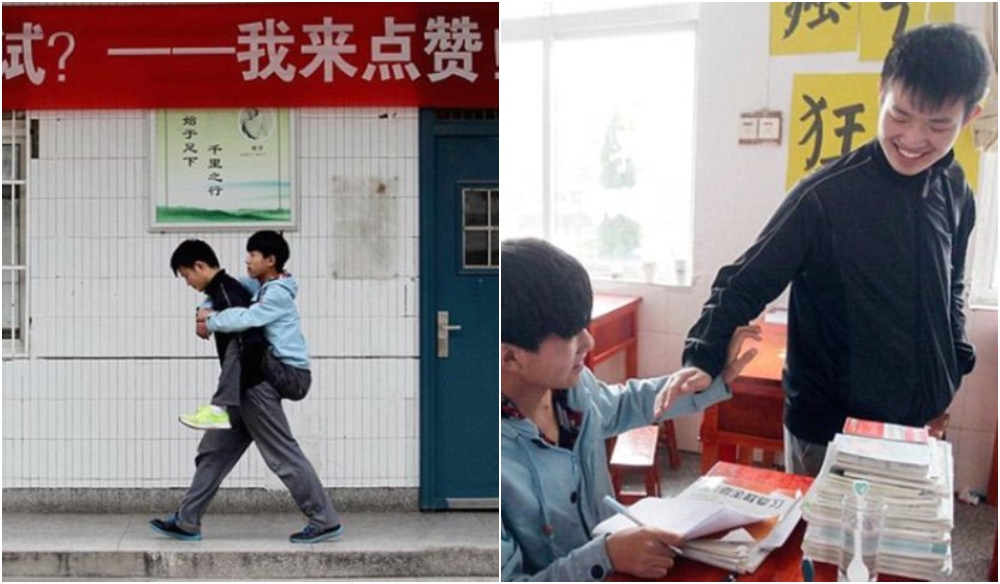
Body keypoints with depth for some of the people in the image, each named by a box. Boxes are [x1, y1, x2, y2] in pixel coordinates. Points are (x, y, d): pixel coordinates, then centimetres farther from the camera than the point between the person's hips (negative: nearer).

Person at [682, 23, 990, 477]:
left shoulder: (956, 194, 0)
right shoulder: (825, 196, -18)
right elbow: (745, 284, -16)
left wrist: (953, 371, 10)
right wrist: (703, 359, -28)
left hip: (919, 422, 6)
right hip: (828, 429, -5)